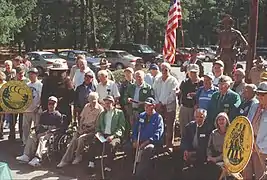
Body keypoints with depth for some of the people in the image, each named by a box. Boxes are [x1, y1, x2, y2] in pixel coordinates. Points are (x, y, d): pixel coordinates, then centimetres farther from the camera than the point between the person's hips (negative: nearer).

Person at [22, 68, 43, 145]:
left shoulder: (40, 84, -5)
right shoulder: (27, 85, 13)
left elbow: (41, 97, -11)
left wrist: (38, 107, -18)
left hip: (36, 110, -6)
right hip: (26, 109, 7)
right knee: (25, 127, 11)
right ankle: (25, 142, 21)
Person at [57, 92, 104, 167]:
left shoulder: (100, 109, -6)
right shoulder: (86, 106, 13)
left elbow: (97, 124, -10)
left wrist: (86, 130, -15)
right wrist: (80, 128, 0)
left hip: (92, 130, -5)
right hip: (83, 127, 5)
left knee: (81, 138, -29)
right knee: (73, 140, -16)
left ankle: (78, 157, -8)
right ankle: (65, 160, -15)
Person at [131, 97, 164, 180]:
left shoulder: (158, 118, 0)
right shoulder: (141, 116, 17)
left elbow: (157, 135, -10)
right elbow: (135, 129, 18)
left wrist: (145, 143, -18)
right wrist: (135, 141, 0)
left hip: (152, 143, -5)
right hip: (139, 142, 6)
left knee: (147, 149, -37)